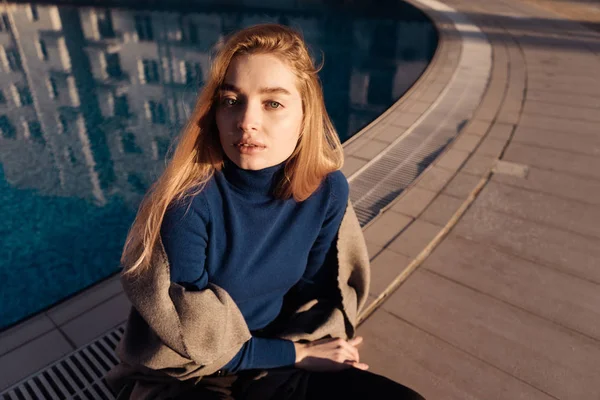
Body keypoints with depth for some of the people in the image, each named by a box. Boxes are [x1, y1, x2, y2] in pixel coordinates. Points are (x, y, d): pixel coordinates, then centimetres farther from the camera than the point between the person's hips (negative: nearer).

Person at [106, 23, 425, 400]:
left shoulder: (328, 191, -14)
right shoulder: (188, 199, -25)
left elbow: (318, 294, 0)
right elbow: (192, 343, -17)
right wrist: (296, 353, -13)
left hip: (269, 367, 4)